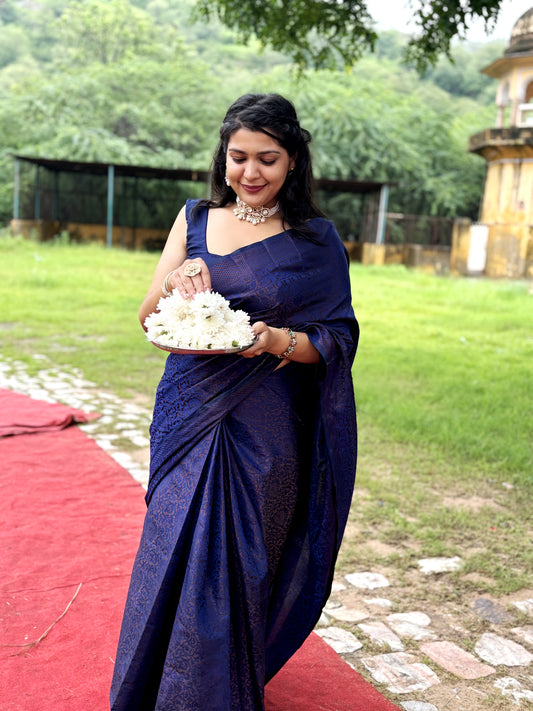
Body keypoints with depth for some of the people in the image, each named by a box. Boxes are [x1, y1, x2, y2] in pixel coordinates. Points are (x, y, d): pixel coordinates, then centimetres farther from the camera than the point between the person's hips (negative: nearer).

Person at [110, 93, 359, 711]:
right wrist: (173, 283, -18)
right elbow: (147, 318, 3)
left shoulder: (314, 243, -3)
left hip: (261, 431, -2)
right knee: (171, 559, 10)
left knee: (234, 567, 6)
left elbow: (333, 342, -2)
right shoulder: (195, 220, 6)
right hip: (187, 415, 3)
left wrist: (277, 340, -22)